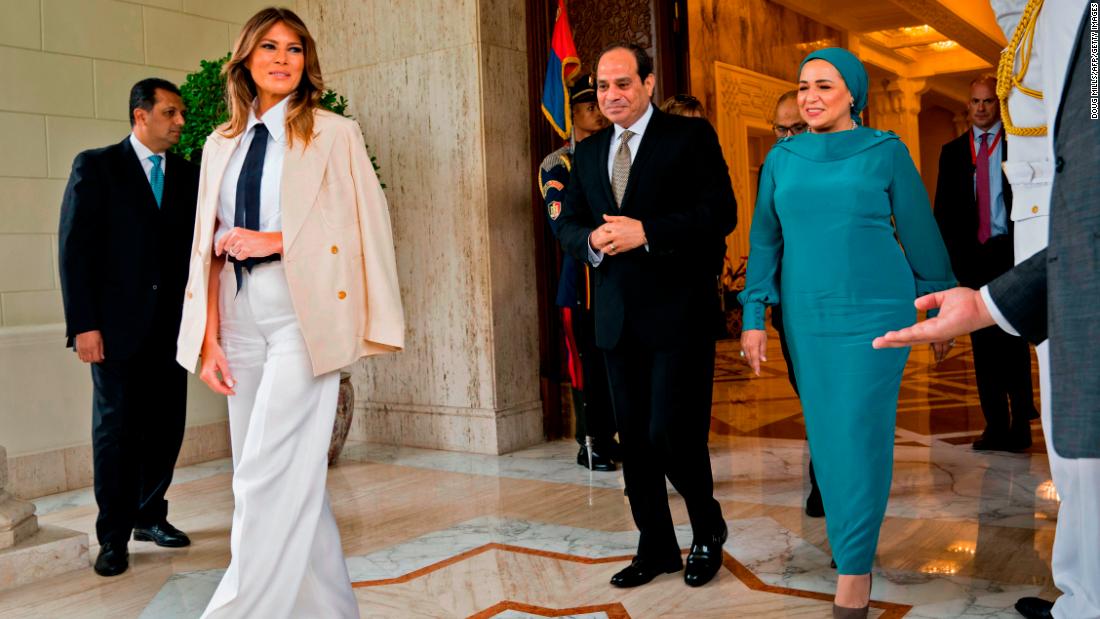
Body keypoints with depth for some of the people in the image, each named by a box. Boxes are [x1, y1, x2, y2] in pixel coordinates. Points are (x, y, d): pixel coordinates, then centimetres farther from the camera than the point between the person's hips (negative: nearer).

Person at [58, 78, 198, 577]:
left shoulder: (188, 175, 10)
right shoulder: (95, 167, -1)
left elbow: (195, 246, 8)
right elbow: (74, 249, -5)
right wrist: (83, 325, -12)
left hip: (172, 325, 4)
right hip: (119, 325, -4)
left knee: (166, 425, 8)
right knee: (116, 428, 3)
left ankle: (150, 516, 25)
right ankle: (113, 536, 14)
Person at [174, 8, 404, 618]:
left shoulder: (335, 134, 3)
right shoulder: (221, 144, 15)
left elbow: (364, 226, -3)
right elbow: (208, 247, 12)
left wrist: (275, 241, -11)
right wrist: (210, 341, 5)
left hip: (304, 320, -4)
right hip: (241, 322, 5)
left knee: (270, 475, -10)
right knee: (291, 475, 8)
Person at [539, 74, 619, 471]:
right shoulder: (557, 165, 0)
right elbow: (561, 225, -12)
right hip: (582, 277, -4)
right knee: (586, 361, 0)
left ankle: (608, 436, 18)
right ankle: (589, 444, 10)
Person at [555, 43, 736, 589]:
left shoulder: (691, 136, -2)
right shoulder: (588, 152, 15)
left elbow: (721, 212, -11)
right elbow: (567, 222, 14)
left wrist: (646, 231, -19)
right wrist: (591, 240, -9)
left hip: (678, 313, -5)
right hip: (617, 316, 6)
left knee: (671, 434, -8)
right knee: (633, 438, 10)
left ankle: (708, 530, 20)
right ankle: (656, 547, 26)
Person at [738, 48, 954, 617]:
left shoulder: (886, 151, -2)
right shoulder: (782, 158, 6)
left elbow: (920, 233, 3)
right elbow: (764, 239, 8)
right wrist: (754, 317, 4)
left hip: (874, 312, -3)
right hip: (806, 316, 3)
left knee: (859, 434, -5)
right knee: (825, 433, 8)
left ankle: (853, 572, 3)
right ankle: (852, 537, 27)